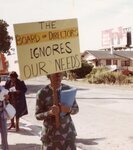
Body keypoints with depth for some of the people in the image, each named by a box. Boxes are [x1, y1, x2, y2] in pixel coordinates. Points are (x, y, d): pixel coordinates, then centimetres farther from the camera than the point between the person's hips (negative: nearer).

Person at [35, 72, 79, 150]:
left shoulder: (68, 89, -1)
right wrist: (49, 113, -24)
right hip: (51, 134, -2)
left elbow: (76, 109, 6)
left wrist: (69, 109, -17)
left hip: (68, 132, 2)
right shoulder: (42, 93, -9)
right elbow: (38, 115, -5)